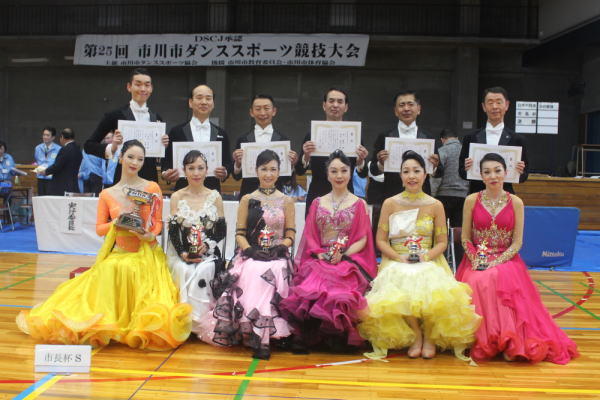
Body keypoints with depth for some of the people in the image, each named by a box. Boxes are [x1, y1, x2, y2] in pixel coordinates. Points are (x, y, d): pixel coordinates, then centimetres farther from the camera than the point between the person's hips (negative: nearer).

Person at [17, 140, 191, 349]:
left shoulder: (152, 188, 2)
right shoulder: (107, 194, 7)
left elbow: (158, 222, 4)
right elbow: (99, 228, 7)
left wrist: (150, 235, -17)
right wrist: (115, 223, -13)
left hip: (146, 254, -1)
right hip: (118, 254, 1)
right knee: (110, 271, -31)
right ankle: (106, 323, -13)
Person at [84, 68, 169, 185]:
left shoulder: (156, 118, 10)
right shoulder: (116, 115, -2)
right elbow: (89, 145, 0)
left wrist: (164, 145, -3)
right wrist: (111, 148, -16)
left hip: (151, 177, 4)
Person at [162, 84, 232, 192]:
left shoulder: (221, 134, 10)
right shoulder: (177, 132, 5)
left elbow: (228, 163, 11)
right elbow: (167, 162, 6)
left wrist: (224, 173, -10)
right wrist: (166, 174, -15)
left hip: (213, 192, 1)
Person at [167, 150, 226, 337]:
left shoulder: (215, 197, 9)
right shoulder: (176, 197, 10)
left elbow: (222, 231, 7)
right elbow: (173, 231, 4)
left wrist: (207, 245, -12)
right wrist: (183, 253, -12)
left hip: (208, 253, 0)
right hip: (182, 253, 0)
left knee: (202, 272, -31)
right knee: (186, 272, -31)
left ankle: (199, 320, -18)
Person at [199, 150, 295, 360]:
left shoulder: (286, 201, 11)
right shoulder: (247, 200, 13)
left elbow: (290, 236, 7)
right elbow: (240, 233, 8)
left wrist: (278, 248, -12)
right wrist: (249, 249, -11)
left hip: (277, 257, -1)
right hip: (250, 255, 1)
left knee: (270, 274, -34)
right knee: (251, 274, -32)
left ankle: (263, 338, -29)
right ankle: (260, 339, -24)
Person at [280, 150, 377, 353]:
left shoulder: (359, 204, 11)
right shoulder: (317, 203, 18)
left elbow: (362, 239, 3)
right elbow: (310, 236, 12)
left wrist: (343, 255, -13)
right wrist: (320, 254, -7)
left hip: (349, 260, -2)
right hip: (319, 259, 2)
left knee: (339, 292, -32)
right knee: (310, 288, -29)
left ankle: (338, 338, -12)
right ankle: (306, 337, -13)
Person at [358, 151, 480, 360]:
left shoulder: (435, 206, 7)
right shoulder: (390, 204, 6)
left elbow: (442, 242, 7)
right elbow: (381, 240, 4)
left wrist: (426, 256, -12)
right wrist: (399, 258, -12)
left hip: (428, 263, 0)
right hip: (396, 263, 0)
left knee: (433, 292, -33)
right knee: (400, 293, -33)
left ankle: (430, 337, -3)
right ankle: (416, 336, -4)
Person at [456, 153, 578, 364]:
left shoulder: (516, 203, 2)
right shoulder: (472, 200, 3)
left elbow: (517, 242, -1)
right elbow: (466, 238, 4)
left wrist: (496, 262, -15)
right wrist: (476, 261, -12)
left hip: (506, 261, 0)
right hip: (476, 262, 1)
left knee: (502, 282, -33)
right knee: (477, 284, -31)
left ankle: (508, 343, -20)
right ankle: (479, 342, -13)